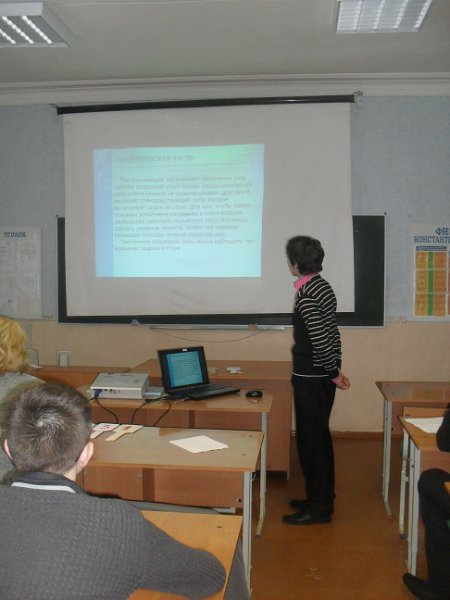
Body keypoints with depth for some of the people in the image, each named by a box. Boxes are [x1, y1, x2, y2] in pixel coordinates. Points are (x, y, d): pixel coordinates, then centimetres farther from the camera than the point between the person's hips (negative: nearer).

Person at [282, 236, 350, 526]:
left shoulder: (306, 295, -20)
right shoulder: (323, 286, 8)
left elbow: (321, 339, -23)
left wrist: (334, 373, -10)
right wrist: (336, 369, 15)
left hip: (310, 379, -9)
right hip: (323, 378, 9)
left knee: (310, 440, 2)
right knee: (321, 437, 17)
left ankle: (317, 508, 14)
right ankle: (322, 499, 30)